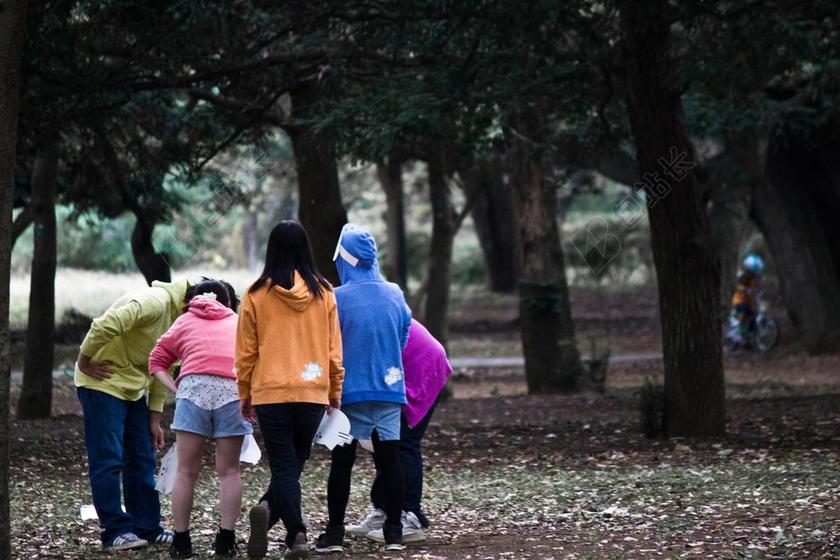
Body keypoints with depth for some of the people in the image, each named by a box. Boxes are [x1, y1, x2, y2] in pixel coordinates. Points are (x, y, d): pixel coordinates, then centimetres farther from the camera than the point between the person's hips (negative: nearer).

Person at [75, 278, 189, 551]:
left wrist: (154, 417, 10)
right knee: (108, 460, -8)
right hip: (103, 383, -9)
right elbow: (105, 326, -33)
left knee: (143, 461, 8)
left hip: (133, 390, 9)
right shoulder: (156, 302, -23)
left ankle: (148, 528, 13)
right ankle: (115, 531, -6)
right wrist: (84, 363, -21)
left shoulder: (179, 315, 10)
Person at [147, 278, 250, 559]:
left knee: (187, 471, 6)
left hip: (194, 387, 0)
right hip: (234, 389, 0)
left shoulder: (185, 321, 26)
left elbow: (157, 360, 19)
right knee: (229, 471, 9)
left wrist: (175, 389, 11)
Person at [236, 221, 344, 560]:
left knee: (284, 466, 2)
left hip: (270, 393, -1)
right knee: (294, 464, 13)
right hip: (313, 392, 1)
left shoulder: (257, 294, -3)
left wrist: (245, 394, 13)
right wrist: (336, 391, 17)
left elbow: (246, 351, 2)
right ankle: (269, 511, -6)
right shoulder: (323, 292, 1)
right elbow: (334, 347, 6)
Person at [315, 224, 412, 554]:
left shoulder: (337, 299, -12)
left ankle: (334, 533, 6)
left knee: (342, 462, 4)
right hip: (390, 389, 3)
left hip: (350, 391, -3)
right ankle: (394, 532, 9)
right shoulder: (395, 295, 1)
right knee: (390, 459, 7)